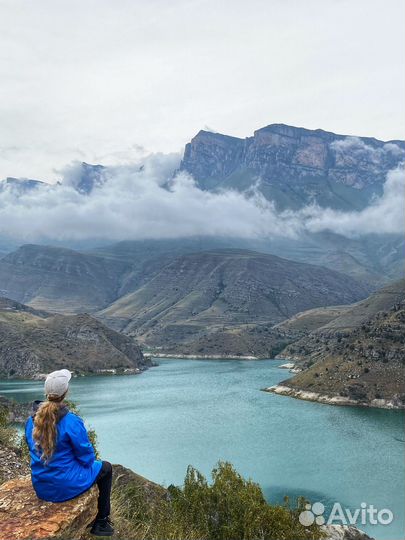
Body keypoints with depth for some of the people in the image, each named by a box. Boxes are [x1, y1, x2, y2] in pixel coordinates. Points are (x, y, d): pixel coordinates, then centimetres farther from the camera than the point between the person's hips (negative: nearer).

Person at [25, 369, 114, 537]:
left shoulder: (32, 420, -6)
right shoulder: (71, 421, -25)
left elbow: (34, 450, 9)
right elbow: (86, 456, -14)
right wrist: (89, 460, 9)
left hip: (40, 487, 6)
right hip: (65, 486, -6)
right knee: (105, 468, 18)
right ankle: (101, 522, 26)